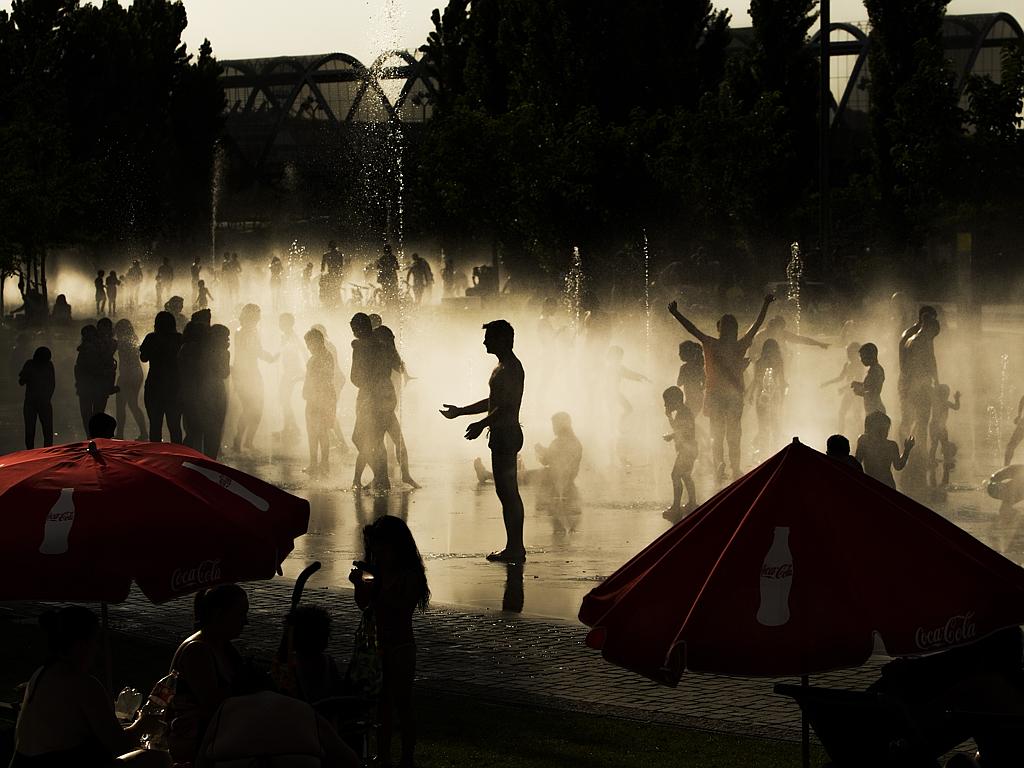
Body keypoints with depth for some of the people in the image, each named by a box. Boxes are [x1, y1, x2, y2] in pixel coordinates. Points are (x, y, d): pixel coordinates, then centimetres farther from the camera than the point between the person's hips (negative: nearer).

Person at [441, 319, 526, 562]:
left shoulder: (511, 368, -14)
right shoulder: (504, 367, 19)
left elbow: (507, 405, -23)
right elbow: (493, 402, 29)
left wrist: (482, 424, -28)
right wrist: (460, 412, 32)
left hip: (506, 434, -11)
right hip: (502, 435, 11)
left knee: (508, 492, -8)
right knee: (507, 492, 11)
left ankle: (515, 548, -7)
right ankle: (514, 547, 14)